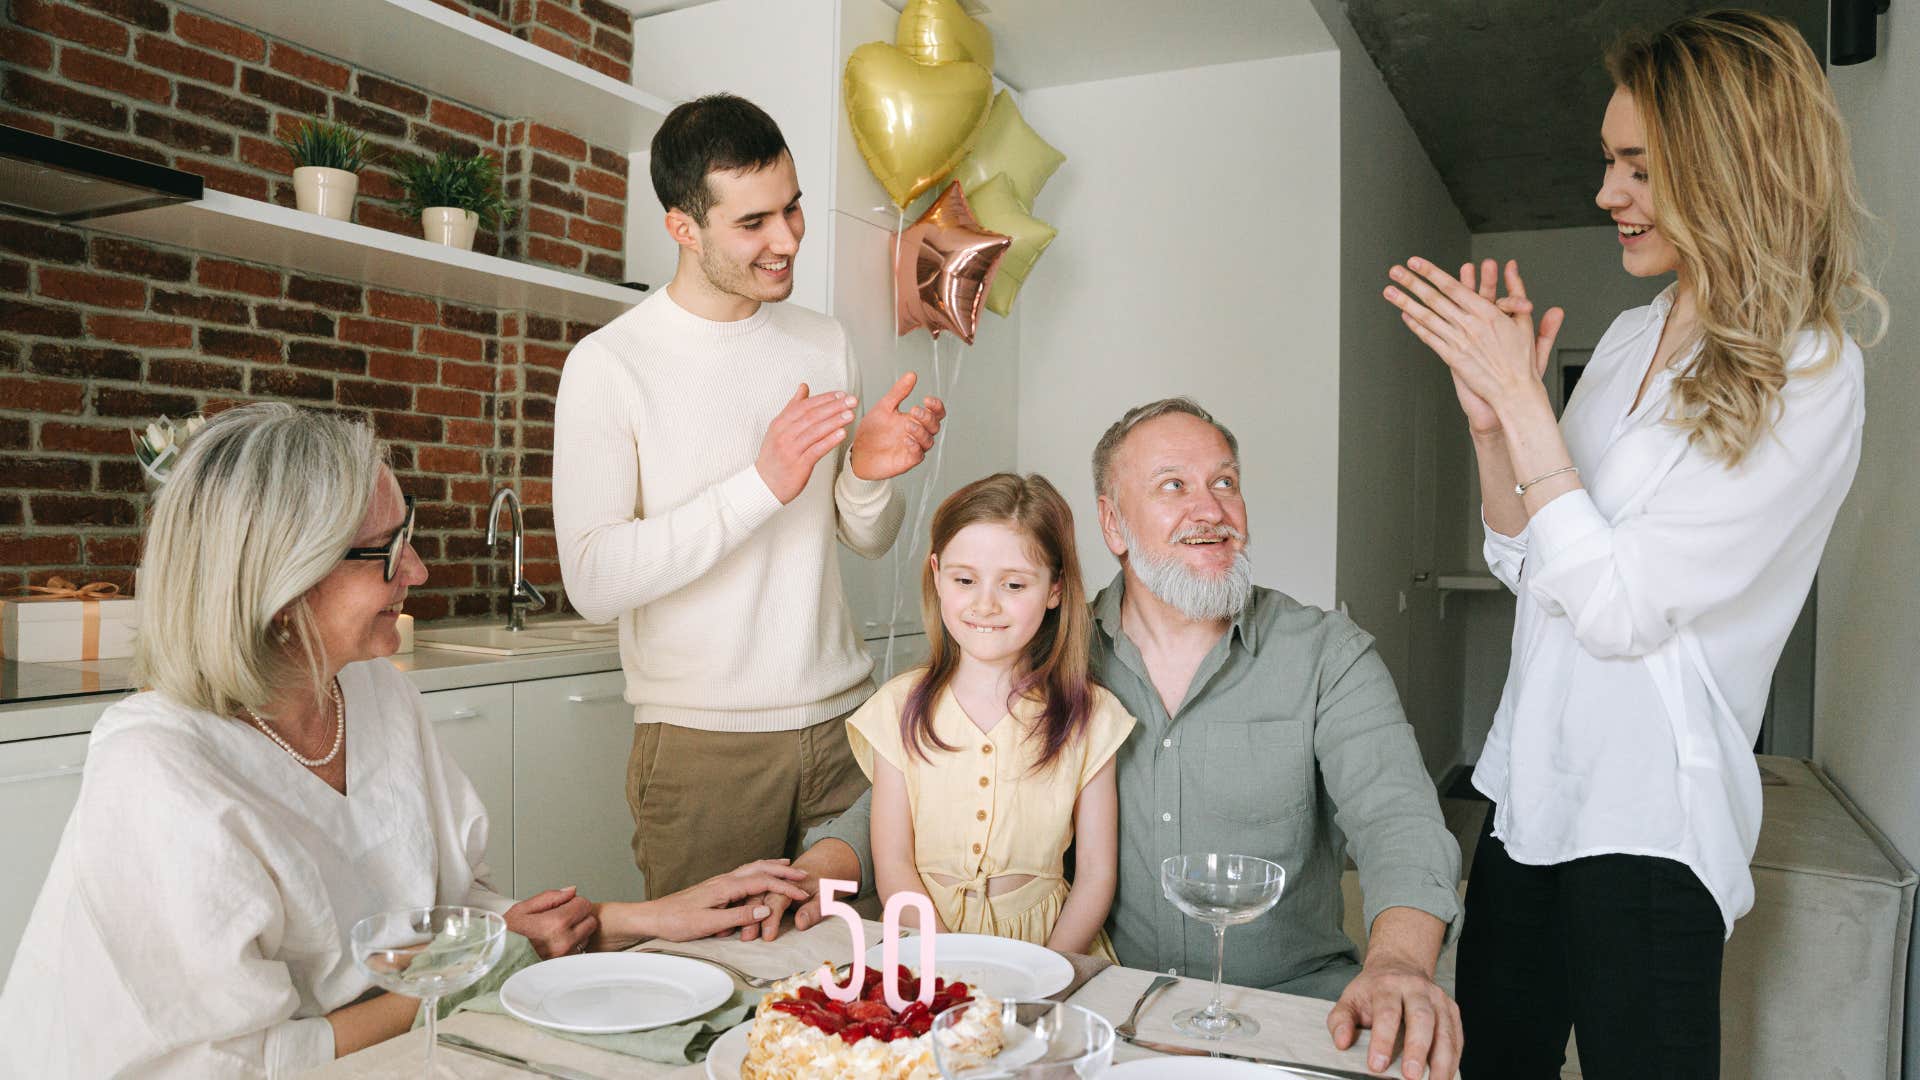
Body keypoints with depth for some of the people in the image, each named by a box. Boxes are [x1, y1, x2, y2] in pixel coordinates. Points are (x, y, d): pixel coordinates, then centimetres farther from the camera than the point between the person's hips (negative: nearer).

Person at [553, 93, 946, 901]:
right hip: (701, 742, -4)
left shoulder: (824, 343, 9)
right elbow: (594, 580, -17)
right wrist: (763, 484, -23)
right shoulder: (609, 364, -8)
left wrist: (868, 472, -9)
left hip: (842, 720, 4)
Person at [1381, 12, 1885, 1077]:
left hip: (1645, 815, -7)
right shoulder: (1630, 336, 7)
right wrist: (1490, 418, -7)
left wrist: (1522, 395, -18)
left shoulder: (1807, 377, -14)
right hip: (1533, 780, 7)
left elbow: (1617, 607, -20)